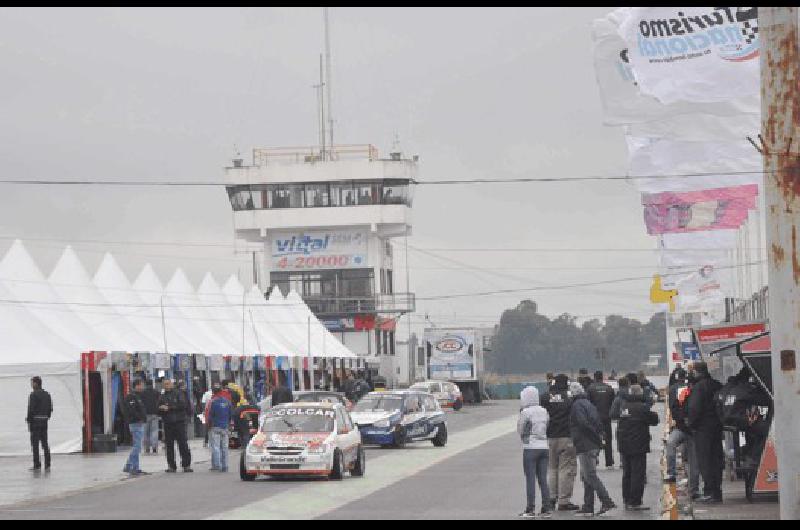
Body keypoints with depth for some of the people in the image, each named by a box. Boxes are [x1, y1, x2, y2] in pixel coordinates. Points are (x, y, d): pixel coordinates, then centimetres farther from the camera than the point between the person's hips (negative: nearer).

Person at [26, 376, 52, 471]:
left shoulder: (33, 395, -12)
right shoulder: (47, 394, 10)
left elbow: (31, 409, -16)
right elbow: (50, 408, 12)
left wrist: (28, 420, -7)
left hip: (35, 421, -7)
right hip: (45, 421, 7)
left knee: (35, 443, -2)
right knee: (45, 443, 9)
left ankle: (37, 465, -3)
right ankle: (47, 465, 8)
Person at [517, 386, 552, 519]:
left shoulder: (525, 412, -11)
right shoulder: (544, 411, 7)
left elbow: (520, 430, -3)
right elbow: (546, 427, 10)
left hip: (530, 448, -6)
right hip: (544, 447, 6)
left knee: (530, 479, -1)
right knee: (543, 479, 10)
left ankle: (530, 509, 0)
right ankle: (547, 508, 8)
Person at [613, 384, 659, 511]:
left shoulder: (623, 407, 5)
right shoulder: (642, 408, -16)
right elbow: (654, 420, -8)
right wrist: (654, 414, 13)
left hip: (624, 446, 7)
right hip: (638, 447, -7)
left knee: (627, 473, 15)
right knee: (638, 474, -3)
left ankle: (626, 500, 19)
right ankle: (635, 502, -5)